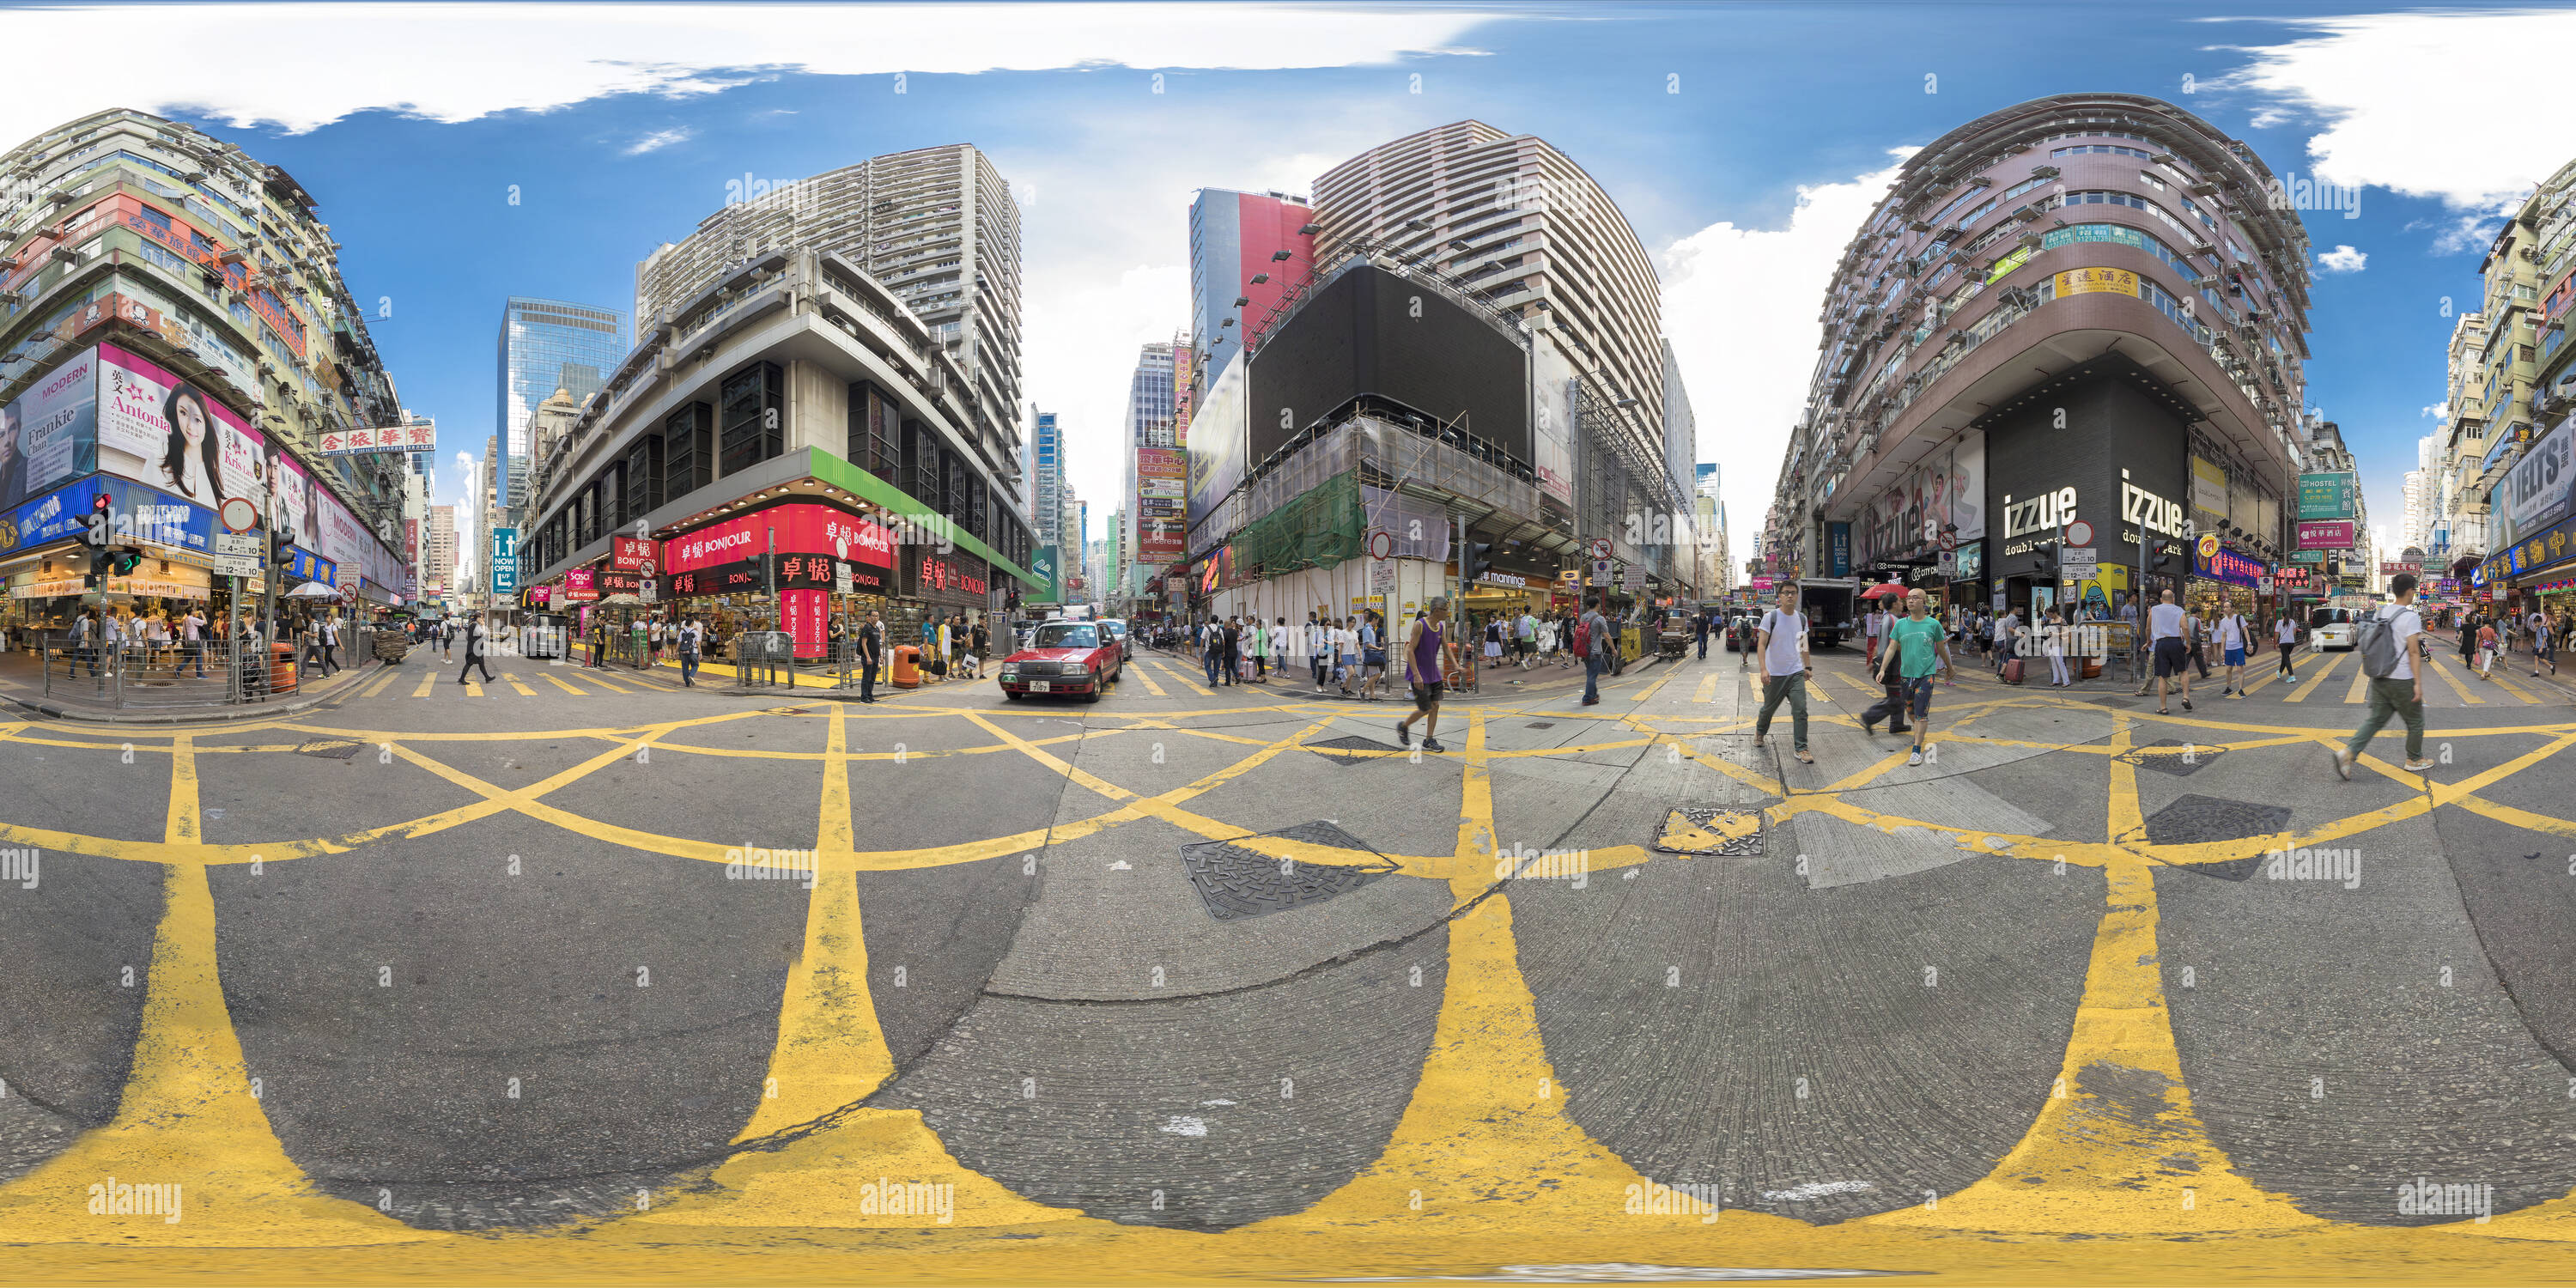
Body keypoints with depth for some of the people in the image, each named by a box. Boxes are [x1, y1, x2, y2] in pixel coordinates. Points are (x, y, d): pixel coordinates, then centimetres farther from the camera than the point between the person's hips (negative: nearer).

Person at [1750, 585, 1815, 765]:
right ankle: (1760, 732, 44)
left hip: (1796, 673, 3)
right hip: (1774, 674, -3)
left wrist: (1807, 666, 17)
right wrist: (1763, 669, -22)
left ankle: (1800, 749, -4)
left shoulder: (1801, 618, 6)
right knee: (1769, 708, 13)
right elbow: (1762, 644, -13)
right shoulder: (1770, 617, -9)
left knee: (1800, 711, -9)